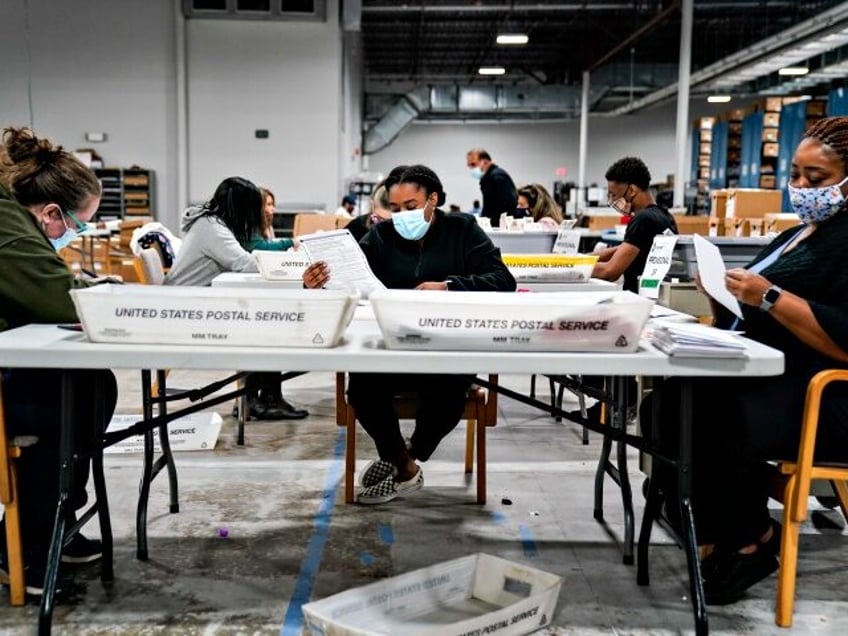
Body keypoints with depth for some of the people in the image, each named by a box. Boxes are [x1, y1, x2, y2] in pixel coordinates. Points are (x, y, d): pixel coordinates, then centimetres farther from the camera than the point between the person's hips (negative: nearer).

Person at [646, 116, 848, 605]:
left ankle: (751, 540, -5)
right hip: (767, 380, 9)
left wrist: (770, 297, -24)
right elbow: (747, 324, 19)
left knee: (719, 423, -32)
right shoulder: (798, 237, 20)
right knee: (668, 407, -14)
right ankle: (725, 528, 0)